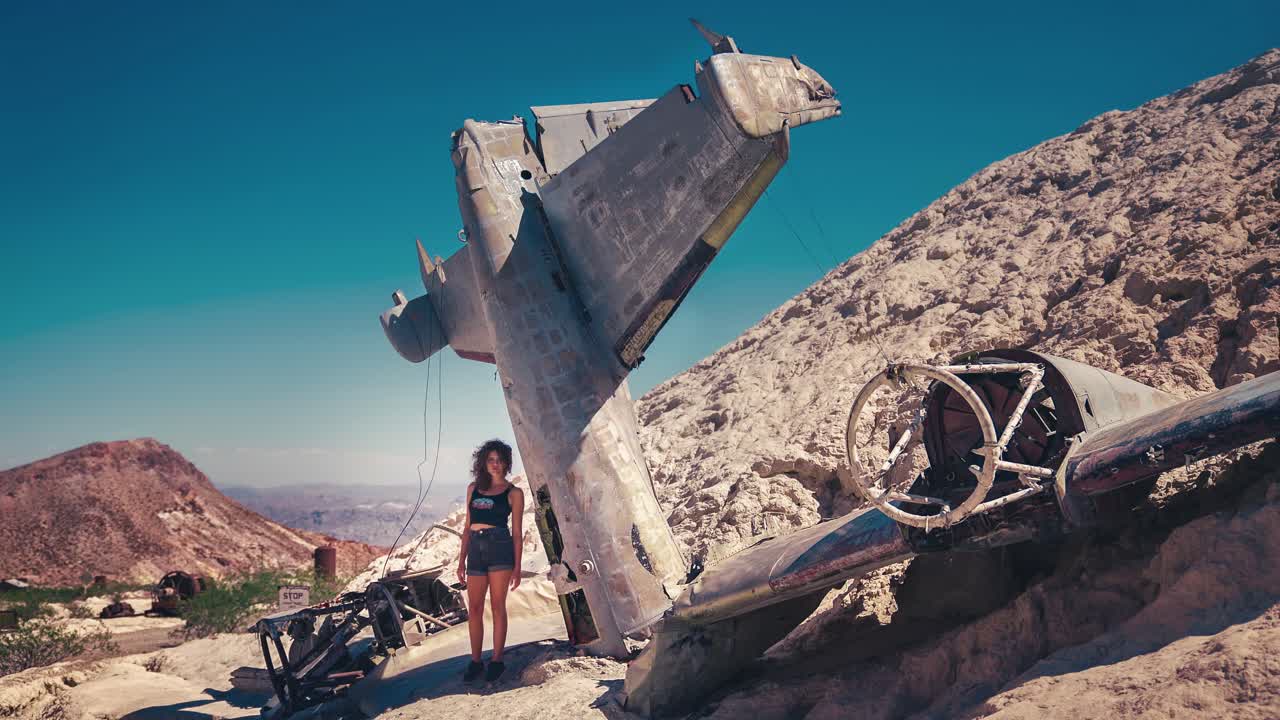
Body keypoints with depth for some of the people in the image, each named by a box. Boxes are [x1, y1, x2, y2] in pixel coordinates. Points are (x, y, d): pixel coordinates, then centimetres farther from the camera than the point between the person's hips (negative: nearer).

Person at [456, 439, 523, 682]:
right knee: (474, 608, 3)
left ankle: (497, 660, 8)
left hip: (500, 548, -4)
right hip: (475, 549, 4)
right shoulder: (473, 488, 13)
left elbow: (517, 531, 2)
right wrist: (461, 560, 11)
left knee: (497, 605, -1)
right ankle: (475, 661, 13)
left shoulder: (513, 493, 3)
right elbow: (468, 527, 16)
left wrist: (517, 567, -2)